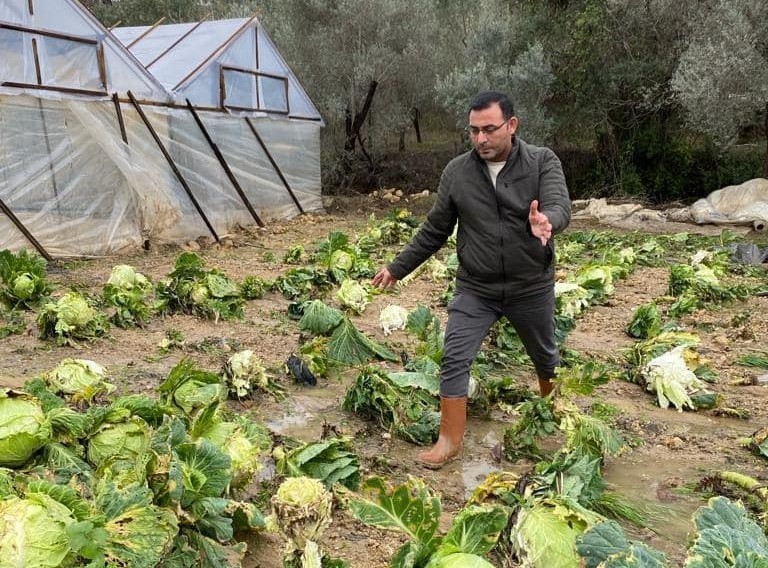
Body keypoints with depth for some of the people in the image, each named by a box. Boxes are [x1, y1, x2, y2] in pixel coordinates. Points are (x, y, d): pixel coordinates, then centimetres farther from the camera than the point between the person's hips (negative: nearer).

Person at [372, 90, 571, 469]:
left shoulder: (543, 162, -11)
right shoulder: (456, 172, -5)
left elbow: (560, 206, -27)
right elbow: (434, 230, 4)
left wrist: (546, 221, -52)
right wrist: (398, 268, 6)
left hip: (532, 288, 0)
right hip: (475, 289, 1)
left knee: (545, 356, 20)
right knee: (454, 359, -7)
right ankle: (450, 439, 8)